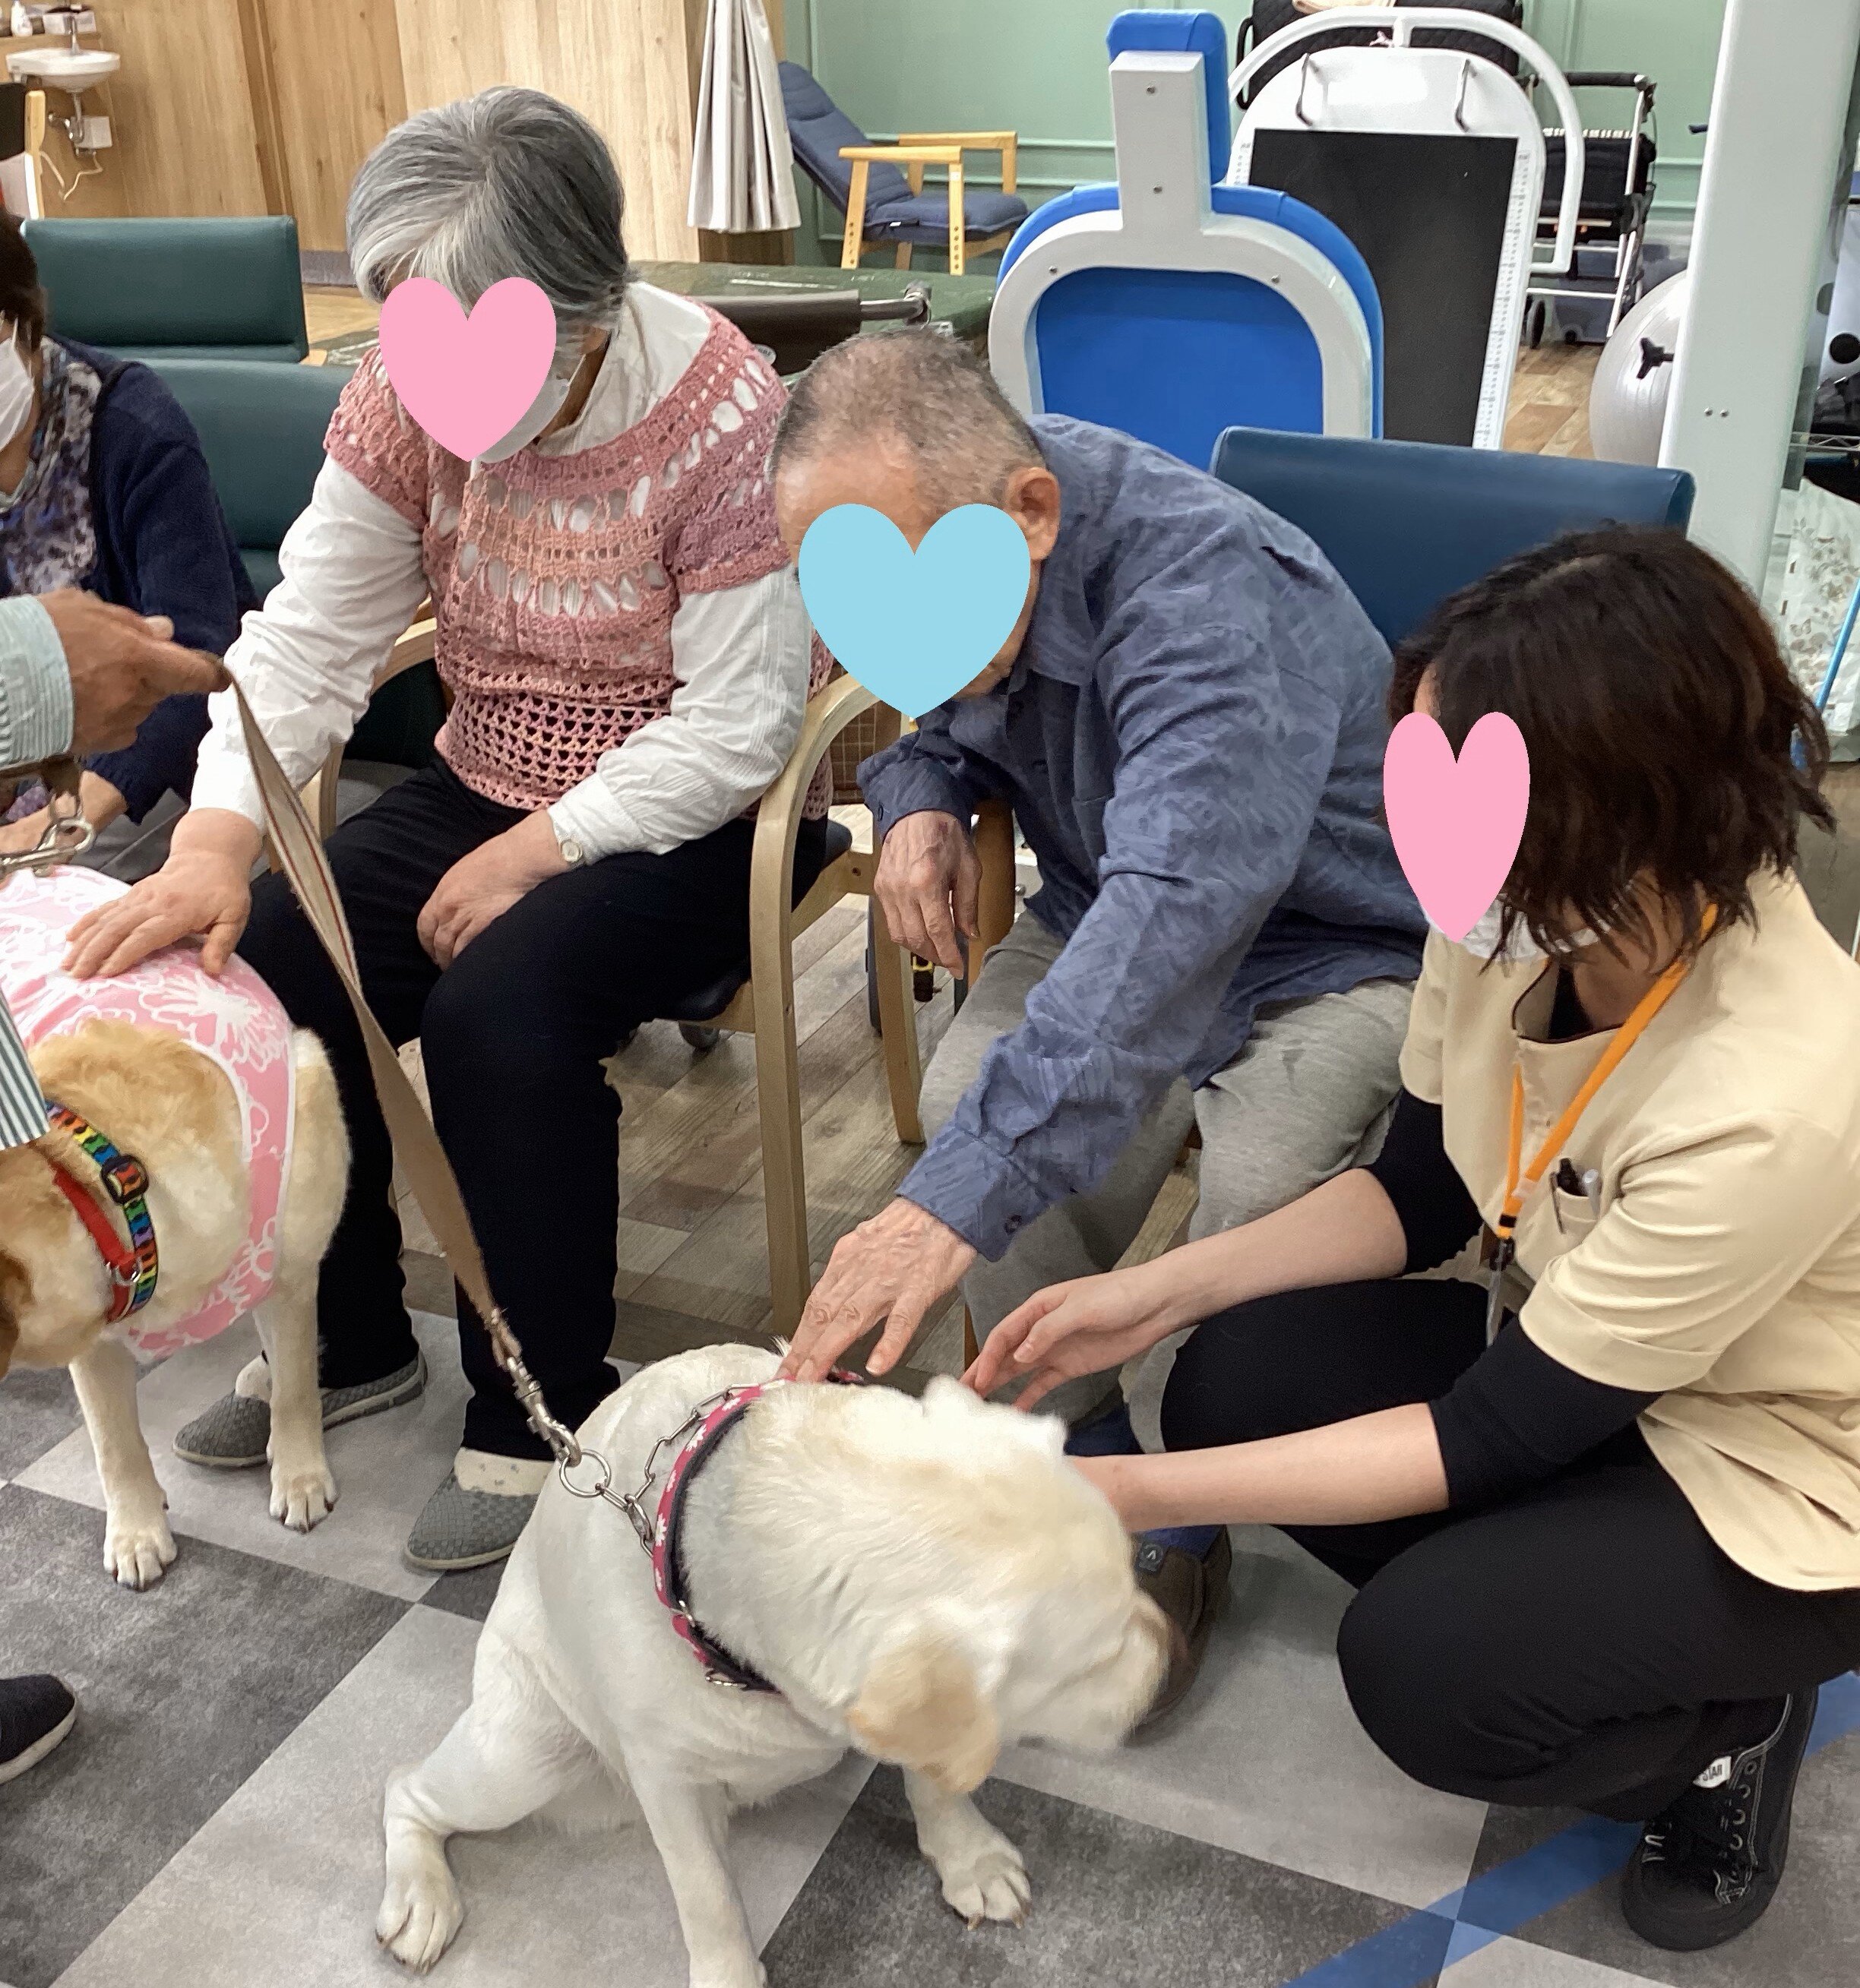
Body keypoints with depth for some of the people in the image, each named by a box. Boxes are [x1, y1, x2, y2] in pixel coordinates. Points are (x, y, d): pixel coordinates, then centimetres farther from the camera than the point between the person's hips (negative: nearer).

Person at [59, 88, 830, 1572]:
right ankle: (347, 1338, 12)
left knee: (500, 1001, -31)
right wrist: (214, 846, -22)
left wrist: (534, 853, -22)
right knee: (264, 970, -12)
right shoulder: (414, 393, -4)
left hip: (695, 819, -5)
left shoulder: (719, 415, -20)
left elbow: (739, 724, -20)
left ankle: (541, 1415, -9)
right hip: (490, 786, 6)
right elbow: (310, 633, -8)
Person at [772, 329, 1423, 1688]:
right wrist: (921, 794, -12)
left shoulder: (1215, 596, -36)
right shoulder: (942, 531, -10)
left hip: (1335, 950, -5)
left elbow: (1175, 917, -51)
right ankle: (1089, 1462, 0)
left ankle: (1192, 1525, -1)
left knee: (1263, 1192, -32)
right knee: (975, 1103, -23)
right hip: (1104, 910, 6)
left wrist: (958, 1197, -60)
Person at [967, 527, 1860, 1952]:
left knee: (1426, 1675, -22)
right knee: (1236, 1379, -10)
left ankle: (1730, 1728, 9)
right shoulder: (1517, 913, -19)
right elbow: (1419, 1192, -1)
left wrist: (1137, 1493, -28)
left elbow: (1488, 1439, -28)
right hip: (1568, 1344, 6)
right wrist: (1156, 1294, -11)